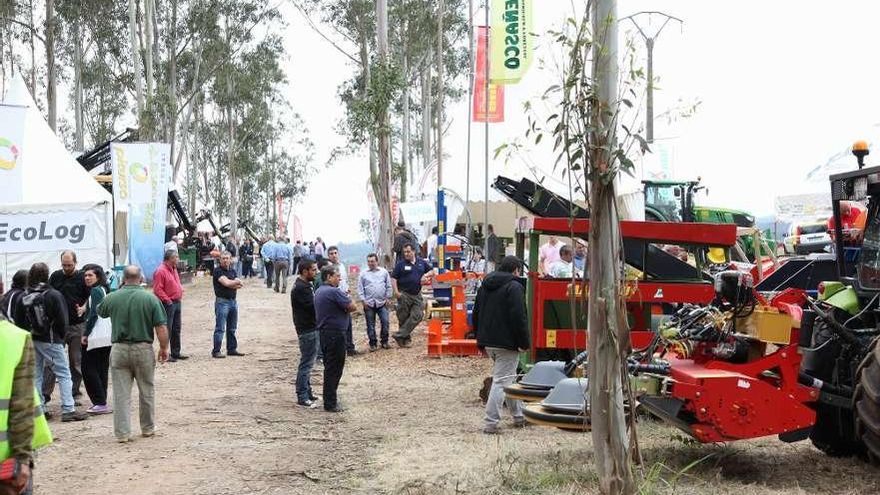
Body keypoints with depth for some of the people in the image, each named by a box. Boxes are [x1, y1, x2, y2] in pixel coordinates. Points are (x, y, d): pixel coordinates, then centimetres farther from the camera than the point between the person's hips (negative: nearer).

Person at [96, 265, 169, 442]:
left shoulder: (111, 298, -3)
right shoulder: (150, 298, -8)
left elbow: (100, 312, 19)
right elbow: (161, 328, -11)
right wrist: (164, 348, 2)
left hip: (119, 349, 1)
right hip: (144, 349, -1)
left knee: (121, 393, 6)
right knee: (147, 391, 15)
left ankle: (122, 433, 6)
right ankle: (148, 428, 26)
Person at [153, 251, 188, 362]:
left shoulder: (173, 269, 14)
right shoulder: (161, 271, -16)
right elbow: (157, 290, -19)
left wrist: (180, 291, 13)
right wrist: (167, 300, -19)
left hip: (177, 302, 10)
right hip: (168, 304, -10)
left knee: (176, 329, 14)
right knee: (167, 330, -5)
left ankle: (176, 353, 22)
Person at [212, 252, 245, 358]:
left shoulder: (233, 271, 13)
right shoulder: (217, 271, -7)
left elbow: (239, 286, 3)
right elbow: (226, 283, -19)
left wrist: (231, 284, -15)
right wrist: (236, 282, -4)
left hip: (233, 301, 7)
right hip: (222, 301, -7)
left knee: (232, 328, 12)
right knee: (220, 328, -7)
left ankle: (232, 349, 20)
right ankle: (216, 351, -6)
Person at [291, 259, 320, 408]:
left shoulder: (306, 285, 14)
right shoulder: (300, 288, -19)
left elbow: (313, 303, 13)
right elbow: (313, 306, -23)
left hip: (311, 328, 10)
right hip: (307, 330, -10)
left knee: (308, 362, 17)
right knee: (306, 363, -6)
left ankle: (307, 392, 26)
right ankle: (302, 397, -2)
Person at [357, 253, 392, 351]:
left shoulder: (384, 272, 6)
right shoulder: (363, 274, 2)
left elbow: (388, 286, 10)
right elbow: (360, 288, 2)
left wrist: (387, 298, 4)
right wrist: (363, 300, -4)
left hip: (382, 303, 1)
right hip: (369, 303, -1)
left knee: (385, 322, -4)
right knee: (370, 325, 4)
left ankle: (384, 341, 10)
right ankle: (373, 344, 13)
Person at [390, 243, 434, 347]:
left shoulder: (421, 262, 9)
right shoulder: (400, 264, -2)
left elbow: (431, 270, 21)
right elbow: (393, 278, -3)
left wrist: (426, 275, -1)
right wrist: (396, 292, -14)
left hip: (417, 295, 3)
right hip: (404, 295, -3)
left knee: (417, 315, -9)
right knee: (403, 318, 1)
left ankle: (400, 335, -8)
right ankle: (406, 338, 13)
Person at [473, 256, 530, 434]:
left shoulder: (485, 286, 13)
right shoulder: (514, 287, -13)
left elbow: (476, 315, 17)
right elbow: (519, 317, -19)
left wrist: (481, 340, 22)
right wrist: (524, 343, -14)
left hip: (488, 342, 8)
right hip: (506, 343, -8)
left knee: (508, 378, 20)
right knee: (501, 381, -5)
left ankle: (519, 416, 30)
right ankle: (491, 422, -8)